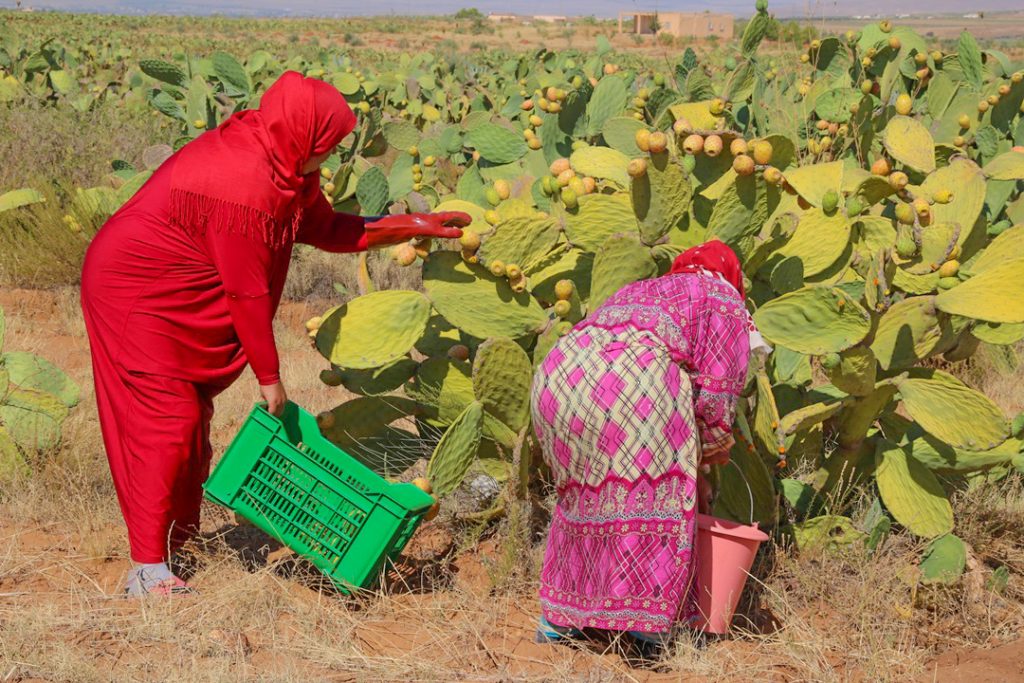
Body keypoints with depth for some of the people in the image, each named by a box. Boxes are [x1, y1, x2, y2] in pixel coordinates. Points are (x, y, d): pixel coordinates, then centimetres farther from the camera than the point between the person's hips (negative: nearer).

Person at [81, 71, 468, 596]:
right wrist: (268, 375, -15)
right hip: (134, 293, -10)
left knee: (192, 418, 11)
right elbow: (247, 292, -24)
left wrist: (420, 226, 10)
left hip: (173, 296, 10)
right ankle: (148, 571, -8)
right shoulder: (243, 185, -29)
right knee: (165, 420, -11)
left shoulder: (283, 170, 1)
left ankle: (181, 547, 20)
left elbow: (328, 229, 12)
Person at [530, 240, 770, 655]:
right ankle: (645, 624, 3)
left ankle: (558, 619, 23)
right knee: (655, 494, 5)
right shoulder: (722, 299, 21)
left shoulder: (636, 292, 40)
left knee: (583, 490, 21)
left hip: (556, 376, 7)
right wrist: (700, 463, 23)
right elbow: (715, 393, 9)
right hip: (633, 380, -7)